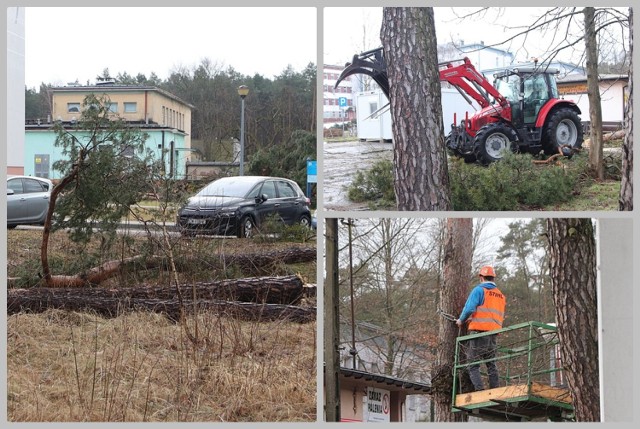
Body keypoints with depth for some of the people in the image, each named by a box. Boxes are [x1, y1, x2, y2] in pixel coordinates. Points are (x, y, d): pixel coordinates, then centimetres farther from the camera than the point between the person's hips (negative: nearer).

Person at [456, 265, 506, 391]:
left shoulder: (479, 290, -4)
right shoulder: (501, 295, 17)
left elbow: (469, 309, -15)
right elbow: (501, 316, 17)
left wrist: (461, 320, 4)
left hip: (479, 332, -6)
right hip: (493, 333, 6)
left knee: (473, 365, -3)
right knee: (491, 364, 15)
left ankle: (480, 390, -16)